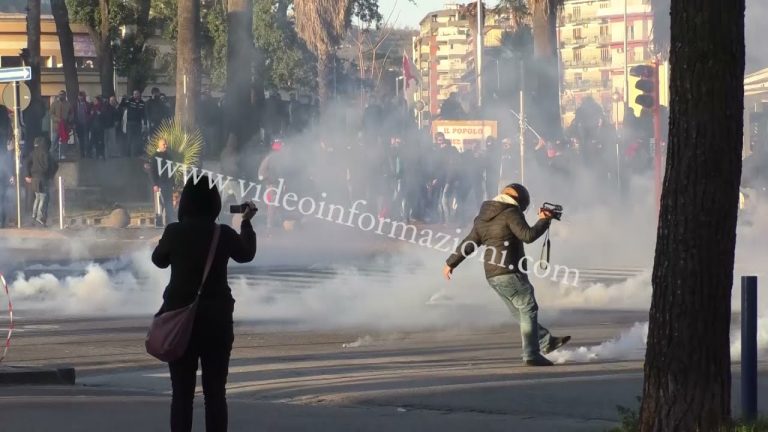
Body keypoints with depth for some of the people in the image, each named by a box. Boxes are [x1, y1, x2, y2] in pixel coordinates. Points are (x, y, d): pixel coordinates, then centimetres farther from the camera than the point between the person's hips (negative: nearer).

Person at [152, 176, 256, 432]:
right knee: (215, 393, 5)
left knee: (182, 393, 4)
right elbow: (246, 254, 17)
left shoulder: (174, 232, -8)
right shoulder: (224, 234, -5)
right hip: (217, 320, 0)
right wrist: (246, 222, 31)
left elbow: (159, 259, 12)